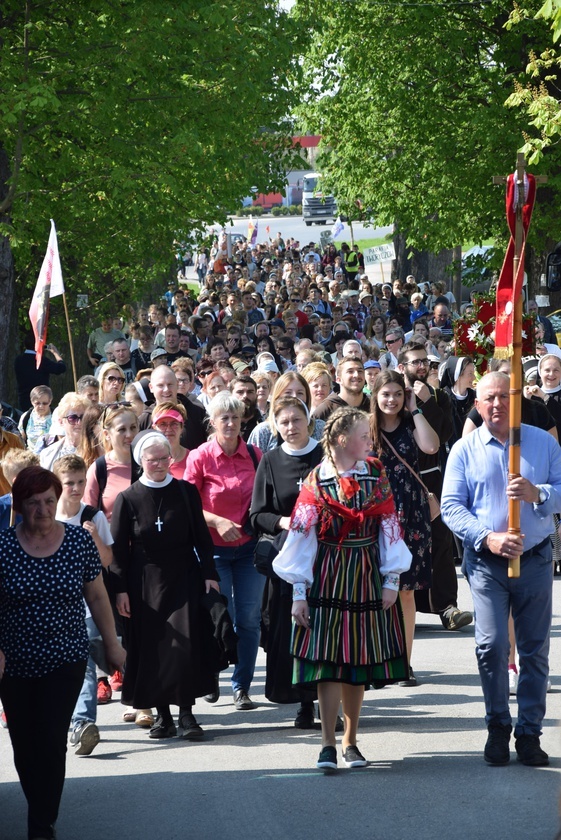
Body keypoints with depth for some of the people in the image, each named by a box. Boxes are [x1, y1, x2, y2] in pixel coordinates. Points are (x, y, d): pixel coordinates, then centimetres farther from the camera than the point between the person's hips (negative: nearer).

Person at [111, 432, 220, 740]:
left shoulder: (186, 492, 3)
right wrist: (121, 590, -4)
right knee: (152, 648, 2)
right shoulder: (128, 499, 0)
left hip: (184, 579, 0)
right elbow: (118, 549, 1)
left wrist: (209, 575, 0)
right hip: (145, 584, 0)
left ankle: (186, 713, -2)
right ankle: (162, 714, 11)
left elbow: (201, 538, 7)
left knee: (185, 643, -9)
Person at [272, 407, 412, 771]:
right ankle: (329, 745, -5)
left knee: (359, 660, 6)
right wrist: (299, 592, -5)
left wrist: (391, 580, 1)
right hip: (327, 577, -2)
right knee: (329, 661, -7)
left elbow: (389, 527, 6)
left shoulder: (377, 476, 6)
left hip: (367, 577, 3)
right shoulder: (316, 482, -2)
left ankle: (351, 741, 15)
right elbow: (302, 536, -2)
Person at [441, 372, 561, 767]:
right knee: (491, 645, -10)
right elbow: (451, 507, -1)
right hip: (486, 561, -1)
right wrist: (488, 538, -15)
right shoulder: (465, 450, 4)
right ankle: (498, 727, 7)